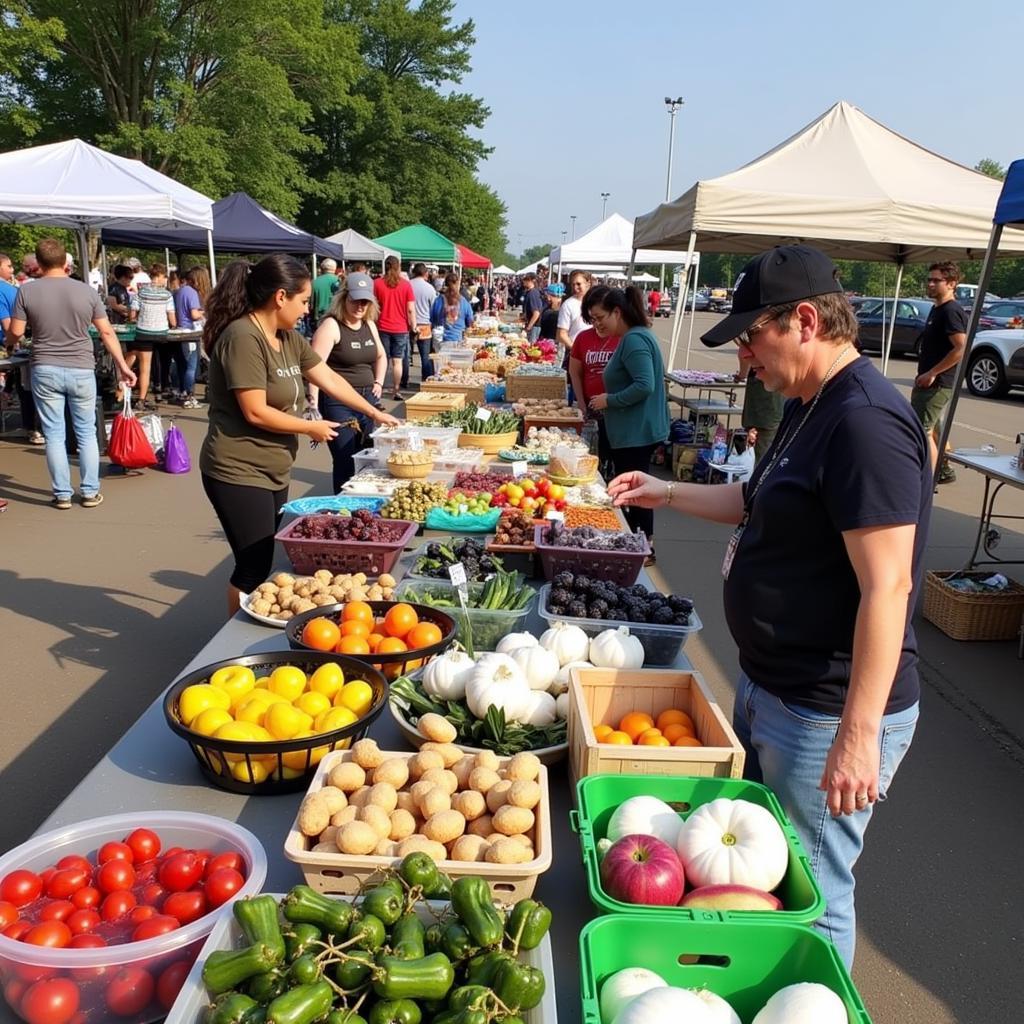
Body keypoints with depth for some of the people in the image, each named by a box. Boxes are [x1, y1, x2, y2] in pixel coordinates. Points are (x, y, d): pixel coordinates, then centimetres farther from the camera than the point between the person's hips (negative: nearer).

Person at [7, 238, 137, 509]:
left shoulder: (27, 291, -4)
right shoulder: (86, 291, -2)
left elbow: (15, 333, -2)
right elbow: (107, 332, -1)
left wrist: (9, 342, 21)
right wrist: (122, 366, 6)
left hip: (45, 371, 0)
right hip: (81, 370, 1)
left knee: (54, 435, 6)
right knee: (86, 433, 10)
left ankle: (62, 494, 11)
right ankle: (90, 493, 13)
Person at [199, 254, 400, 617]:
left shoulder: (289, 338, 9)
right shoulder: (243, 338, -19)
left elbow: (329, 378, 17)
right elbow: (256, 413, -23)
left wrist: (374, 413, 16)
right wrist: (312, 428, -10)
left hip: (274, 472, 9)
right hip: (239, 474, -9)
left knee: (263, 562, 14)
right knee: (253, 567, -3)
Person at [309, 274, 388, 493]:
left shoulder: (369, 325, 10)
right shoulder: (331, 326, -12)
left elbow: (380, 356, 28)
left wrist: (378, 382, 13)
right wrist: (314, 405, -28)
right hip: (338, 403, -7)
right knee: (345, 462, -5)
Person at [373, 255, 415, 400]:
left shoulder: (377, 283, -2)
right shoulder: (406, 284, -4)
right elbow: (411, 309, -5)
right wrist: (413, 326, 5)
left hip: (382, 328, 0)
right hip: (401, 328, 0)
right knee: (397, 361, 5)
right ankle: (396, 391, 10)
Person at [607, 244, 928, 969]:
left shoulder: (866, 421, -24)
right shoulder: (811, 408, 8)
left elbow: (887, 587, -27)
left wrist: (859, 735, -26)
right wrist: (668, 494, 14)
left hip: (828, 715, -10)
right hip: (769, 688, 11)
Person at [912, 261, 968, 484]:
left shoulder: (951, 311, -15)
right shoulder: (937, 309, 15)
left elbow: (961, 349, -25)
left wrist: (932, 373, -22)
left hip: (937, 383, -10)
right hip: (929, 382, 10)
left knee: (922, 430, -10)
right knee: (931, 428, 20)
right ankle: (944, 470, 32)